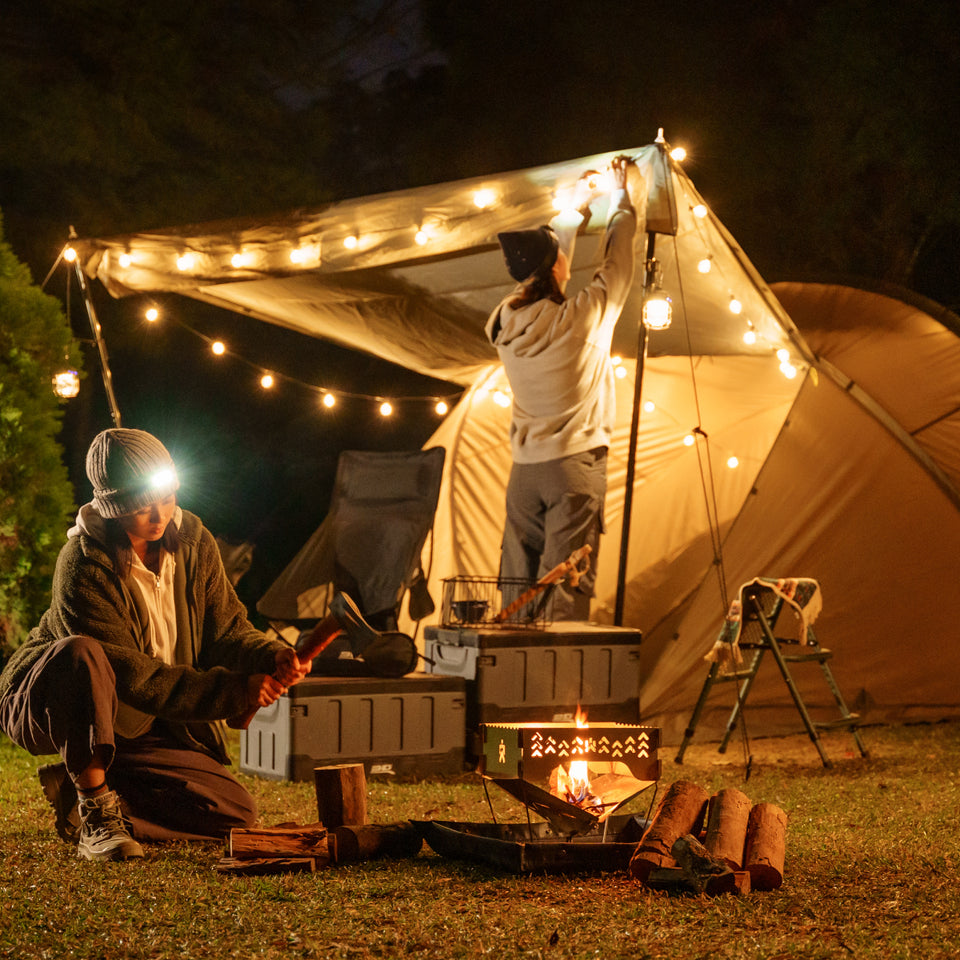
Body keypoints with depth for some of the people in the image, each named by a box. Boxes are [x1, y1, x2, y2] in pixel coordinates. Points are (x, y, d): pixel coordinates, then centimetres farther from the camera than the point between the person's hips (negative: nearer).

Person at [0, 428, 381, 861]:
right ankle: (96, 815, -29)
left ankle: (90, 787, 8)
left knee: (236, 815, -5)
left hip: (131, 728, 6)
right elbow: (131, 678, -29)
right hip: (42, 706, -6)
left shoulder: (192, 540, -5)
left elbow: (225, 629, -3)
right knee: (79, 653, -42)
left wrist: (271, 656, -26)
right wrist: (234, 691, -35)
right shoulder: (84, 569, -27)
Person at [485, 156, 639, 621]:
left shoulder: (507, 322, 5)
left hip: (524, 469, 5)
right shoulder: (583, 317, -11)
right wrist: (620, 193, 21)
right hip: (575, 464, -5)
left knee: (516, 584, 7)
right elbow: (616, 260, 4)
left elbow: (546, 270, 23)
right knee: (565, 586, -7)